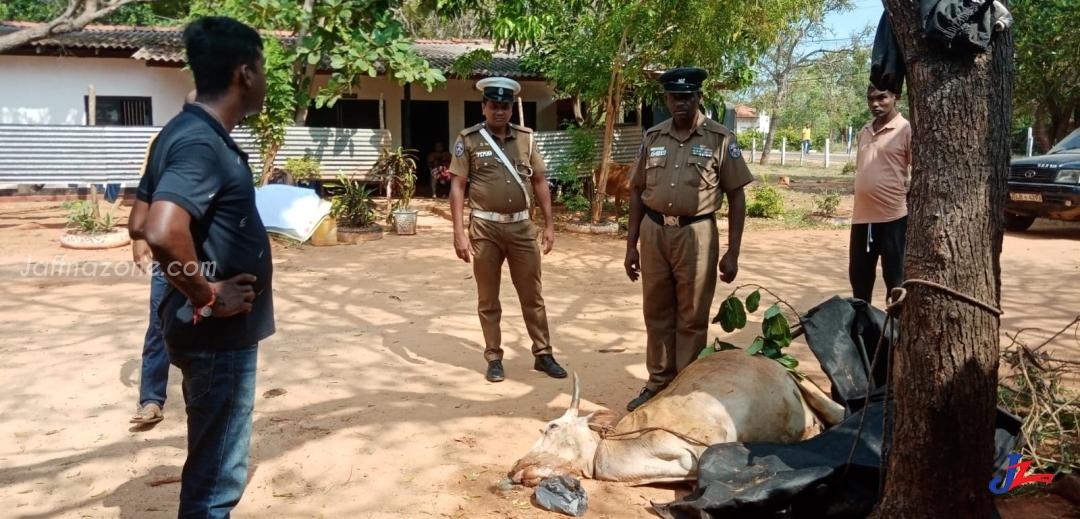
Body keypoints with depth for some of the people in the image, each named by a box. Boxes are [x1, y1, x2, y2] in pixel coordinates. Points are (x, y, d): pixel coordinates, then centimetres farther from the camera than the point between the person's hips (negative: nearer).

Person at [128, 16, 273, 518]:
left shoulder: (188, 132, 9)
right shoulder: (202, 143, -21)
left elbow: (140, 223, 16)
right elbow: (163, 232, -37)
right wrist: (207, 297, -23)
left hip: (216, 331, 10)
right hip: (219, 333, -10)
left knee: (212, 466, 24)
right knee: (217, 474, 4)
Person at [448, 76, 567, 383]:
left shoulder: (526, 138, 6)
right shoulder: (469, 140, -3)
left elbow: (539, 182, 10)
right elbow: (457, 187, -4)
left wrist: (549, 224, 5)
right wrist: (459, 232, -11)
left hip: (522, 227, 3)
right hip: (485, 228, -2)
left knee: (532, 296, 9)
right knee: (488, 299, 7)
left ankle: (543, 354, 20)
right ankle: (494, 358, 19)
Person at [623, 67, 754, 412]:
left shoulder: (720, 139, -3)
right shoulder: (653, 137, 7)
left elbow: (736, 196, -2)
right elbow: (637, 191, 12)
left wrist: (732, 252, -6)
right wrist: (631, 244, 8)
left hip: (696, 234, -3)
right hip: (654, 232, 4)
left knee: (692, 318, 5)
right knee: (657, 314, 12)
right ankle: (658, 383, 26)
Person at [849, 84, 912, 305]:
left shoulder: (906, 130, -7)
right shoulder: (864, 131, 14)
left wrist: (909, 204, -9)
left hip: (893, 217, -7)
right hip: (862, 216, 7)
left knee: (894, 279, 3)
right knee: (858, 276, 15)